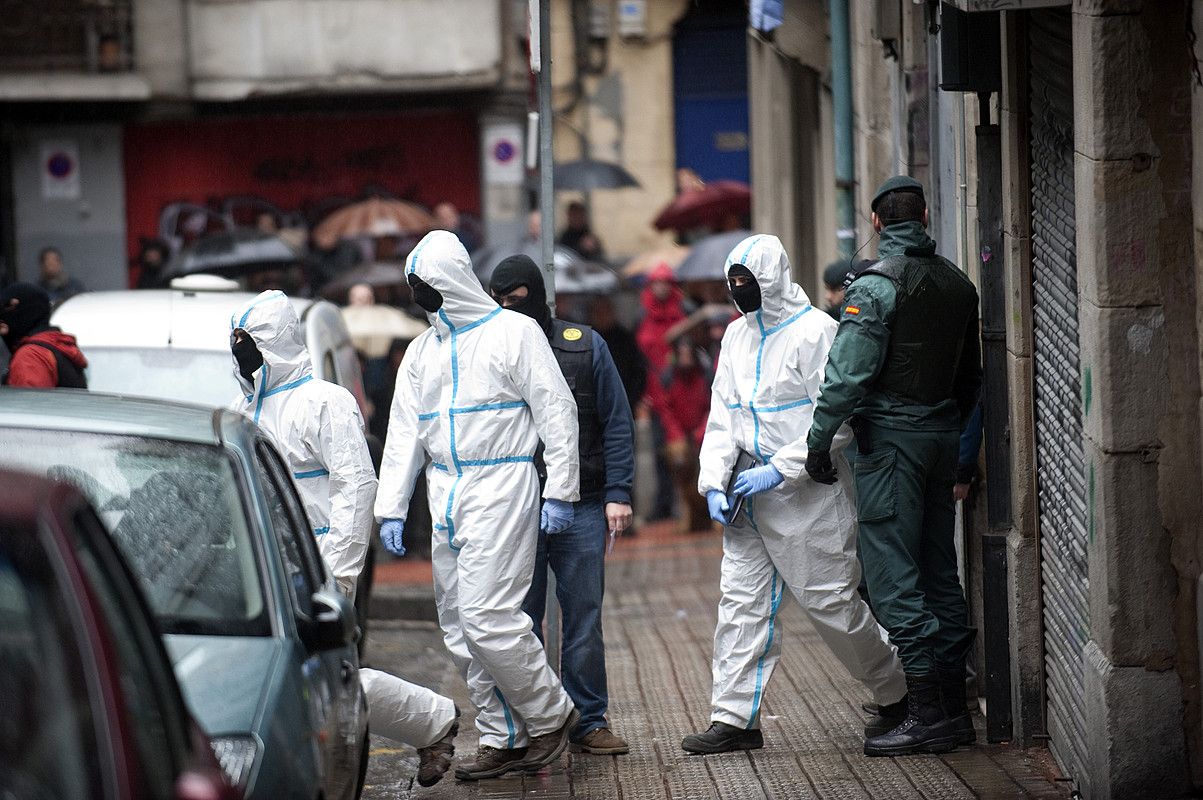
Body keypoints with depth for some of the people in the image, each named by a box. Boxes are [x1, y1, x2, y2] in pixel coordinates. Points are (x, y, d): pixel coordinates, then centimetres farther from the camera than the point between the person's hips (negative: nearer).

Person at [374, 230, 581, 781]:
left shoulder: (514, 332, -4)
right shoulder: (422, 351, 15)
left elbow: (557, 411, -6)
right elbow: (404, 433, 15)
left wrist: (560, 492, -11)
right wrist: (391, 508, 7)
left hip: (501, 491, -7)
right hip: (445, 499, 7)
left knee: (487, 618, -16)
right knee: (460, 631, 6)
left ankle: (551, 715, 2)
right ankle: (505, 738, 14)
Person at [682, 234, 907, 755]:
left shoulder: (815, 332, -12)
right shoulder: (738, 335, 12)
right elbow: (722, 416, 14)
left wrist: (779, 472, -20)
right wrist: (715, 481, 0)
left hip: (808, 492, -7)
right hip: (751, 493, 7)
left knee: (830, 602, -1)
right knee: (741, 601, 3)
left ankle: (899, 695, 18)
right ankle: (735, 718, 6)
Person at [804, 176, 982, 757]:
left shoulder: (875, 285, -12)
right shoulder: (957, 284, 11)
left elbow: (848, 375, -17)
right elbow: (971, 375, 18)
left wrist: (819, 442, -10)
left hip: (889, 435, -7)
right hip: (943, 436, 8)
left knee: (894, 577, -6)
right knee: (939, 571, 12)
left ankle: (928, 715, -10)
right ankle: (953, 709, 13)